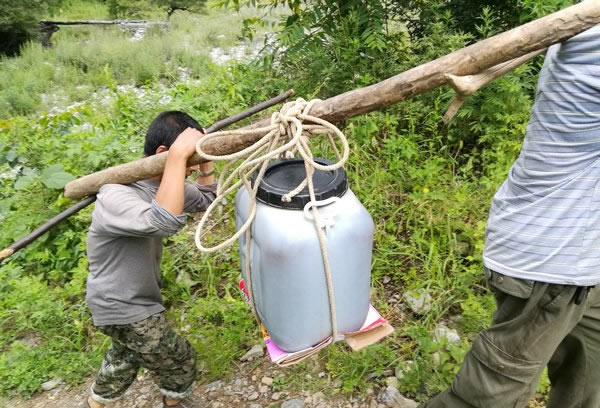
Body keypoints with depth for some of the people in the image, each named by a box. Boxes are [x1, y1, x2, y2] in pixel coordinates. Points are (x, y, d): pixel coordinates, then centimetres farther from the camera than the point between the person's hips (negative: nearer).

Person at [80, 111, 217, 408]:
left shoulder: (159, 185, -6)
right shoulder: (115, 195, -33)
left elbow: (206, 199, 6)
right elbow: (165, 222, -52)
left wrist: (203, 157, -8)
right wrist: (179, 155, -50)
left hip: (130, 299, 9)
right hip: (122, 306, -9)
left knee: (125, 358, 33)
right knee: (180, 361, 10)